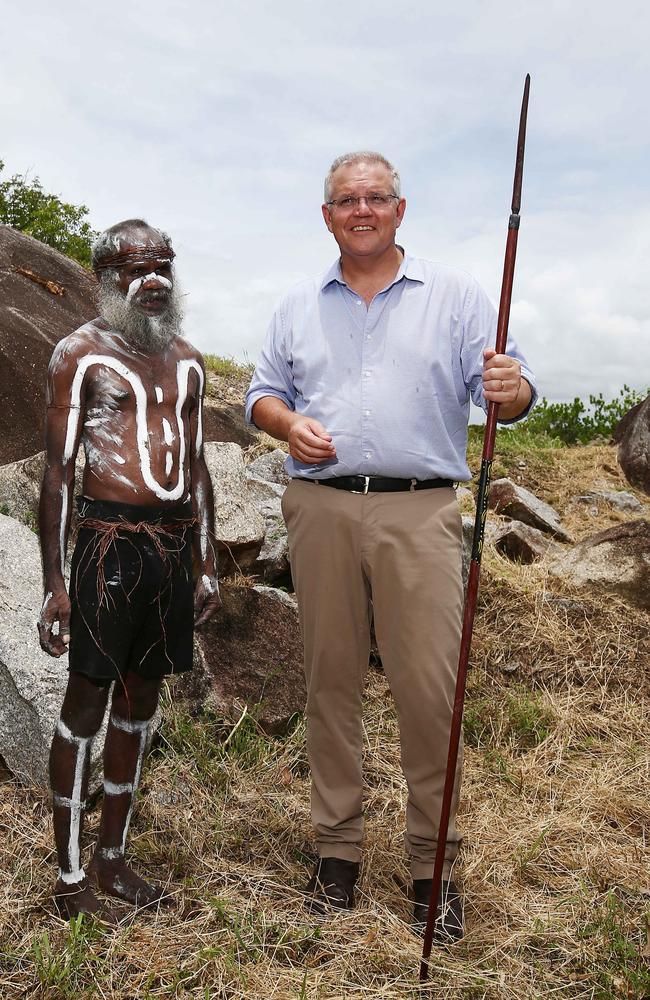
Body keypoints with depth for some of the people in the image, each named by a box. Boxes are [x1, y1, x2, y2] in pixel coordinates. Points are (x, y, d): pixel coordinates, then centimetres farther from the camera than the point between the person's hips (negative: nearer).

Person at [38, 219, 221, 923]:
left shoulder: (186, 360, 15)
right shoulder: (81, 353, -2)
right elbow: (57, 472, -5)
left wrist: (206, 565, 16)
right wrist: (55, 585, -10)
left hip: (174, 544, 6)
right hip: (111, 540, -6)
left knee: (140, 701, 13)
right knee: (87, 700, 3)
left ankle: (113, 861, 29)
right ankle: (70, 878, 19)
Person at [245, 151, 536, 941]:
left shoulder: (454, 296, 10)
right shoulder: (299, 307, 18)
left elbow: (504, 390, 3)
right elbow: (263, 392, 19)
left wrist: (511, 389, -21)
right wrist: (288, 424, -3)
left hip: (419, 512, -2)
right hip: (321, 510, 3)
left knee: (430, 688, -4)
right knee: (330, 681, 7)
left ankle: (432, 861, 14)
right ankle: (337, 844, 23)